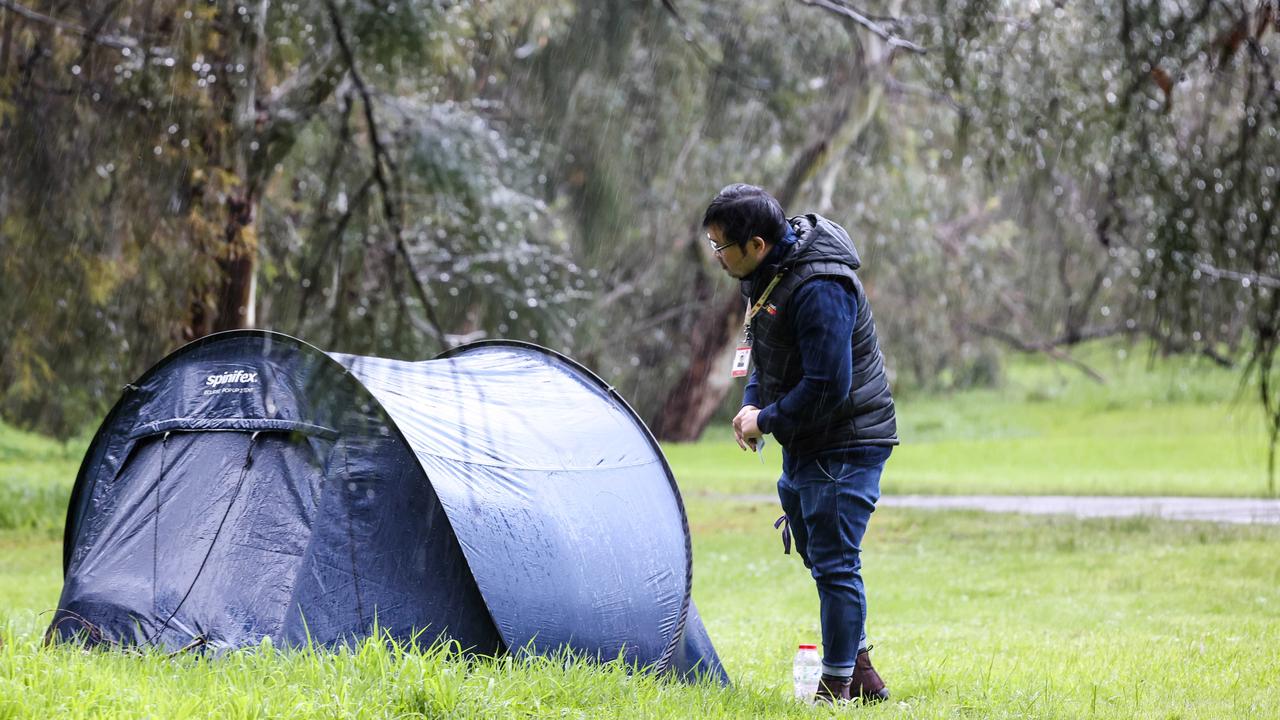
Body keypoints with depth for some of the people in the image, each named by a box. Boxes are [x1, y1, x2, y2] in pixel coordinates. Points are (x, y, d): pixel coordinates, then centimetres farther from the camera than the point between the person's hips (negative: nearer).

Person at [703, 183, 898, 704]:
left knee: (833, 563, -8)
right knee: (818, 554, 18)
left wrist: (766, 421, -16)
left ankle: (836, 690, -1)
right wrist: (752, 405, 4)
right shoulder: (767, 273, 5)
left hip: (844, 445, -11)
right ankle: (861, 676, 29)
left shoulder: (819, 289, -27)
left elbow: (828, 387, -28)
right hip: (805, 444, 11)